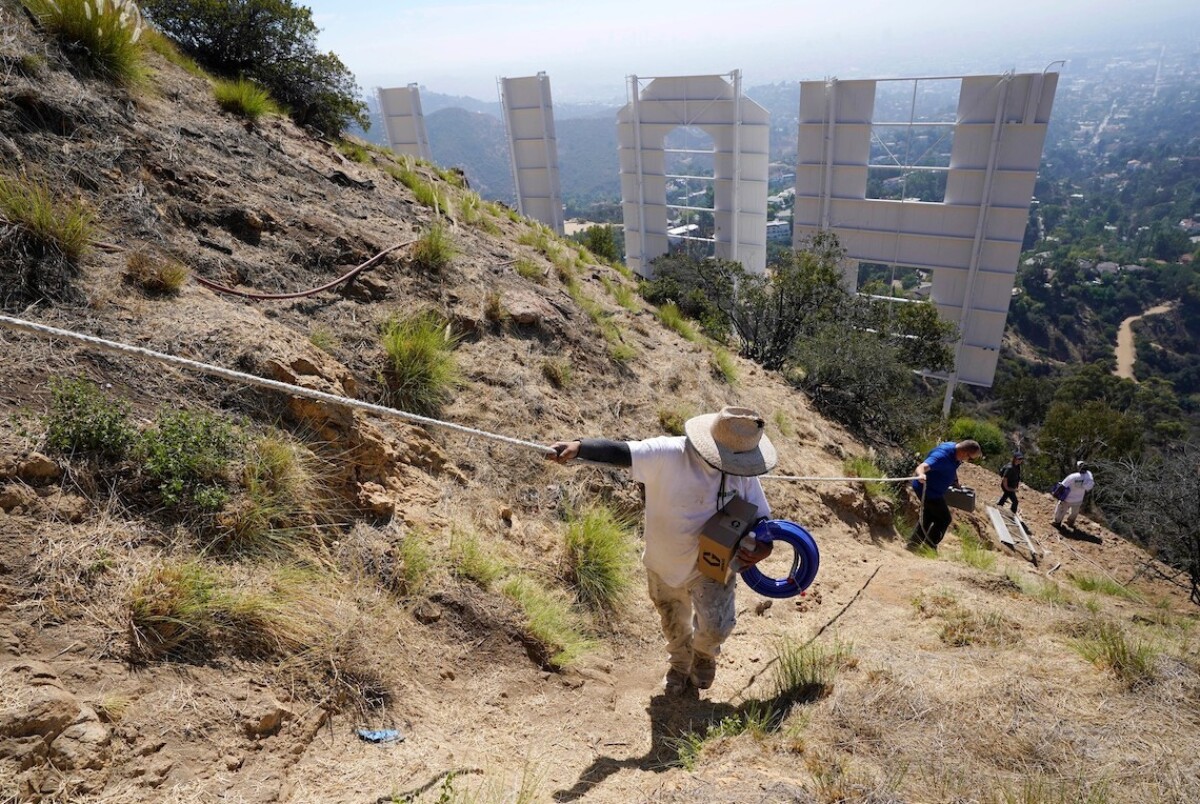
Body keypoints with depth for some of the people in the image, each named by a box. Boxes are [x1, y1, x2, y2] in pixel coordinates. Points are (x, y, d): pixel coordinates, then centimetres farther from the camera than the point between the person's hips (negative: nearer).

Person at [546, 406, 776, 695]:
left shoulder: (743, 474, -18)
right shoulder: (667, 454, -31)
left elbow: (760, 515, -6)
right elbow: (618, 451, -38)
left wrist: (763, 546, -27)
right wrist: (577, 448, -54)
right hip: (665, 562, 0)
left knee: (715, 627, -6)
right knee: (674, 623, 22)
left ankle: (704, 653, 35)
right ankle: (679, 664, 58)